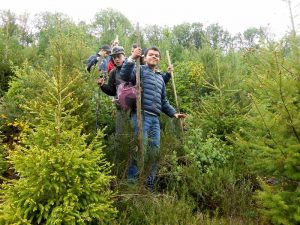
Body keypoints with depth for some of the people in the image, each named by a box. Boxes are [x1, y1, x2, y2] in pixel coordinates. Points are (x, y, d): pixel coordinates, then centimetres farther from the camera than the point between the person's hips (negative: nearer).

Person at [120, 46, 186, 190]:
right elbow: (124, 76, -14)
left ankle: (150, 184, 15)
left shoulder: (160, 78, 28)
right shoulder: (140, 70, 8)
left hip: (155, 118, 7)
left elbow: (163, 101, 31)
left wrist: (174, 114, 19)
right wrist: (132, 58, -24)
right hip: (141, 115, -6)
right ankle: (131, 181, -3)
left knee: (155, 150, 4)